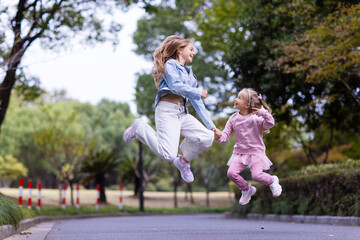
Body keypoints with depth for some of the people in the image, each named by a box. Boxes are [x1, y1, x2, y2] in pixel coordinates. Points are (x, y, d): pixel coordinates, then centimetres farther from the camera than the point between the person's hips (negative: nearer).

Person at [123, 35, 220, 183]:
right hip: (167, 111, -7)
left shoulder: (189, 73, 29)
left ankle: (184, 160, 10)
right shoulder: (170, 64, 6)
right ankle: (139, 128, 2)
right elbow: (177, 86, -12)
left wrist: (209, 124, 17)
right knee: (168, 154, -22)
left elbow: (196, 101, 24)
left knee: (207, 137, -15)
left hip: (182, 113, 7)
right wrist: (199, 93, 0)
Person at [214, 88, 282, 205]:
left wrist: (264, 114, -42)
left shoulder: (256, 118, -13)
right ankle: (246, 189, 14)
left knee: (256, 175, -20)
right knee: (231, 173, -14)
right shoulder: (233, 119, 1)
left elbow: (270, 124, -25)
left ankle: (272, 181, 15)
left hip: (256, 152, -4)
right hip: (240, 152, 4)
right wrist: (219, 137, -22)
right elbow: (226, 134, 1)